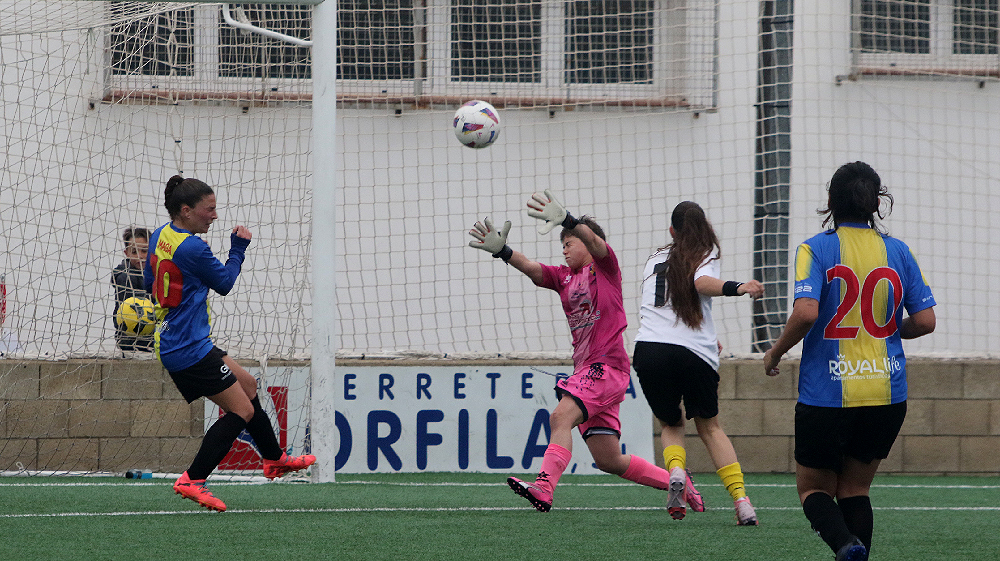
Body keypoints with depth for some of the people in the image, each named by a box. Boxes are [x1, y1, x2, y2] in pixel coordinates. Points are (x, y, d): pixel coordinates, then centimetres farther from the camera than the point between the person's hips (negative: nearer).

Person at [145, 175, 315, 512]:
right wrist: (238, 249, 5)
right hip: (188, 348, -10)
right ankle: (191, 481, -11)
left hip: (172, 342, 10)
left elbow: (150, 282, 19)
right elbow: (225, 283, -7)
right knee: (241, 411, -7)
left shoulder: (160, 236, 6)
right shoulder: (192, 248, -22)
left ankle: (274, 459, 38)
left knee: (247, 385, 23)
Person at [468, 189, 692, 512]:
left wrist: (566, 220, -37)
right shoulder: (564, 277, 20)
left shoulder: (605, 265, 3)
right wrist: (502, 251, -14)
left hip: (608, 366, -8)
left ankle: (544, 488, -46)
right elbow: (532, 269, 4)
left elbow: (593, 240, -18)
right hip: (585, 370, 8)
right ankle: (676, 481, 20)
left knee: (561, 416, -29)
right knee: (609, 461, 6)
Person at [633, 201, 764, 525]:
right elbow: (701, 282, -16)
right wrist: (736, 288, -33)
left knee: (671, 424, 22)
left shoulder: (655, 260, 22)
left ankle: (676, 471, -12)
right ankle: (741, 501, 2)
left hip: (648, 349, 2)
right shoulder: (705, 256, 9)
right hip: (694, 353, -2)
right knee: (709, 427, 16)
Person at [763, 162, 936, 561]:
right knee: (854, 489, 16)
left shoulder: (815, 250, -6)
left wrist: (775, 352, -3)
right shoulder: (898, 252, 5)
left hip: (826, 394, -3)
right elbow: (924, 321, 3)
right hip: (887, 395, 3)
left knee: (814, 488, 9)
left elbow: (805, 312, -19)